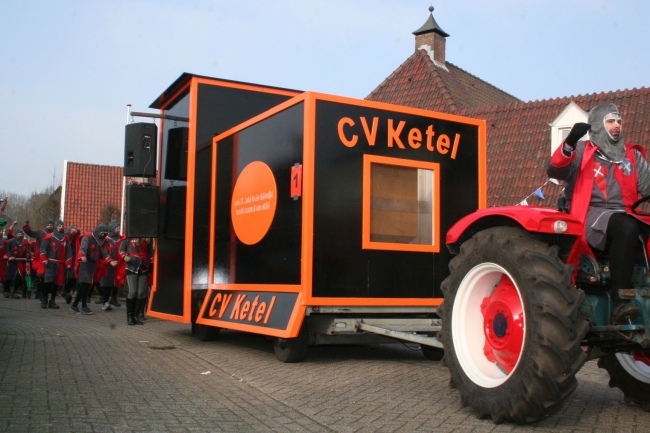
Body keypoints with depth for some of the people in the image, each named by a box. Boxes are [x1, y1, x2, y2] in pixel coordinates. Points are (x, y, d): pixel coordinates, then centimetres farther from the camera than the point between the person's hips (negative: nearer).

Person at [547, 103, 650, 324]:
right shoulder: (582, 151, 10)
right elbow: (555, 170, -9)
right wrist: (570, 142, -24)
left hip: (625, 217, 5)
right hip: (592, 216, -5)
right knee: (626, 228, -35)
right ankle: (619, 301, -38)